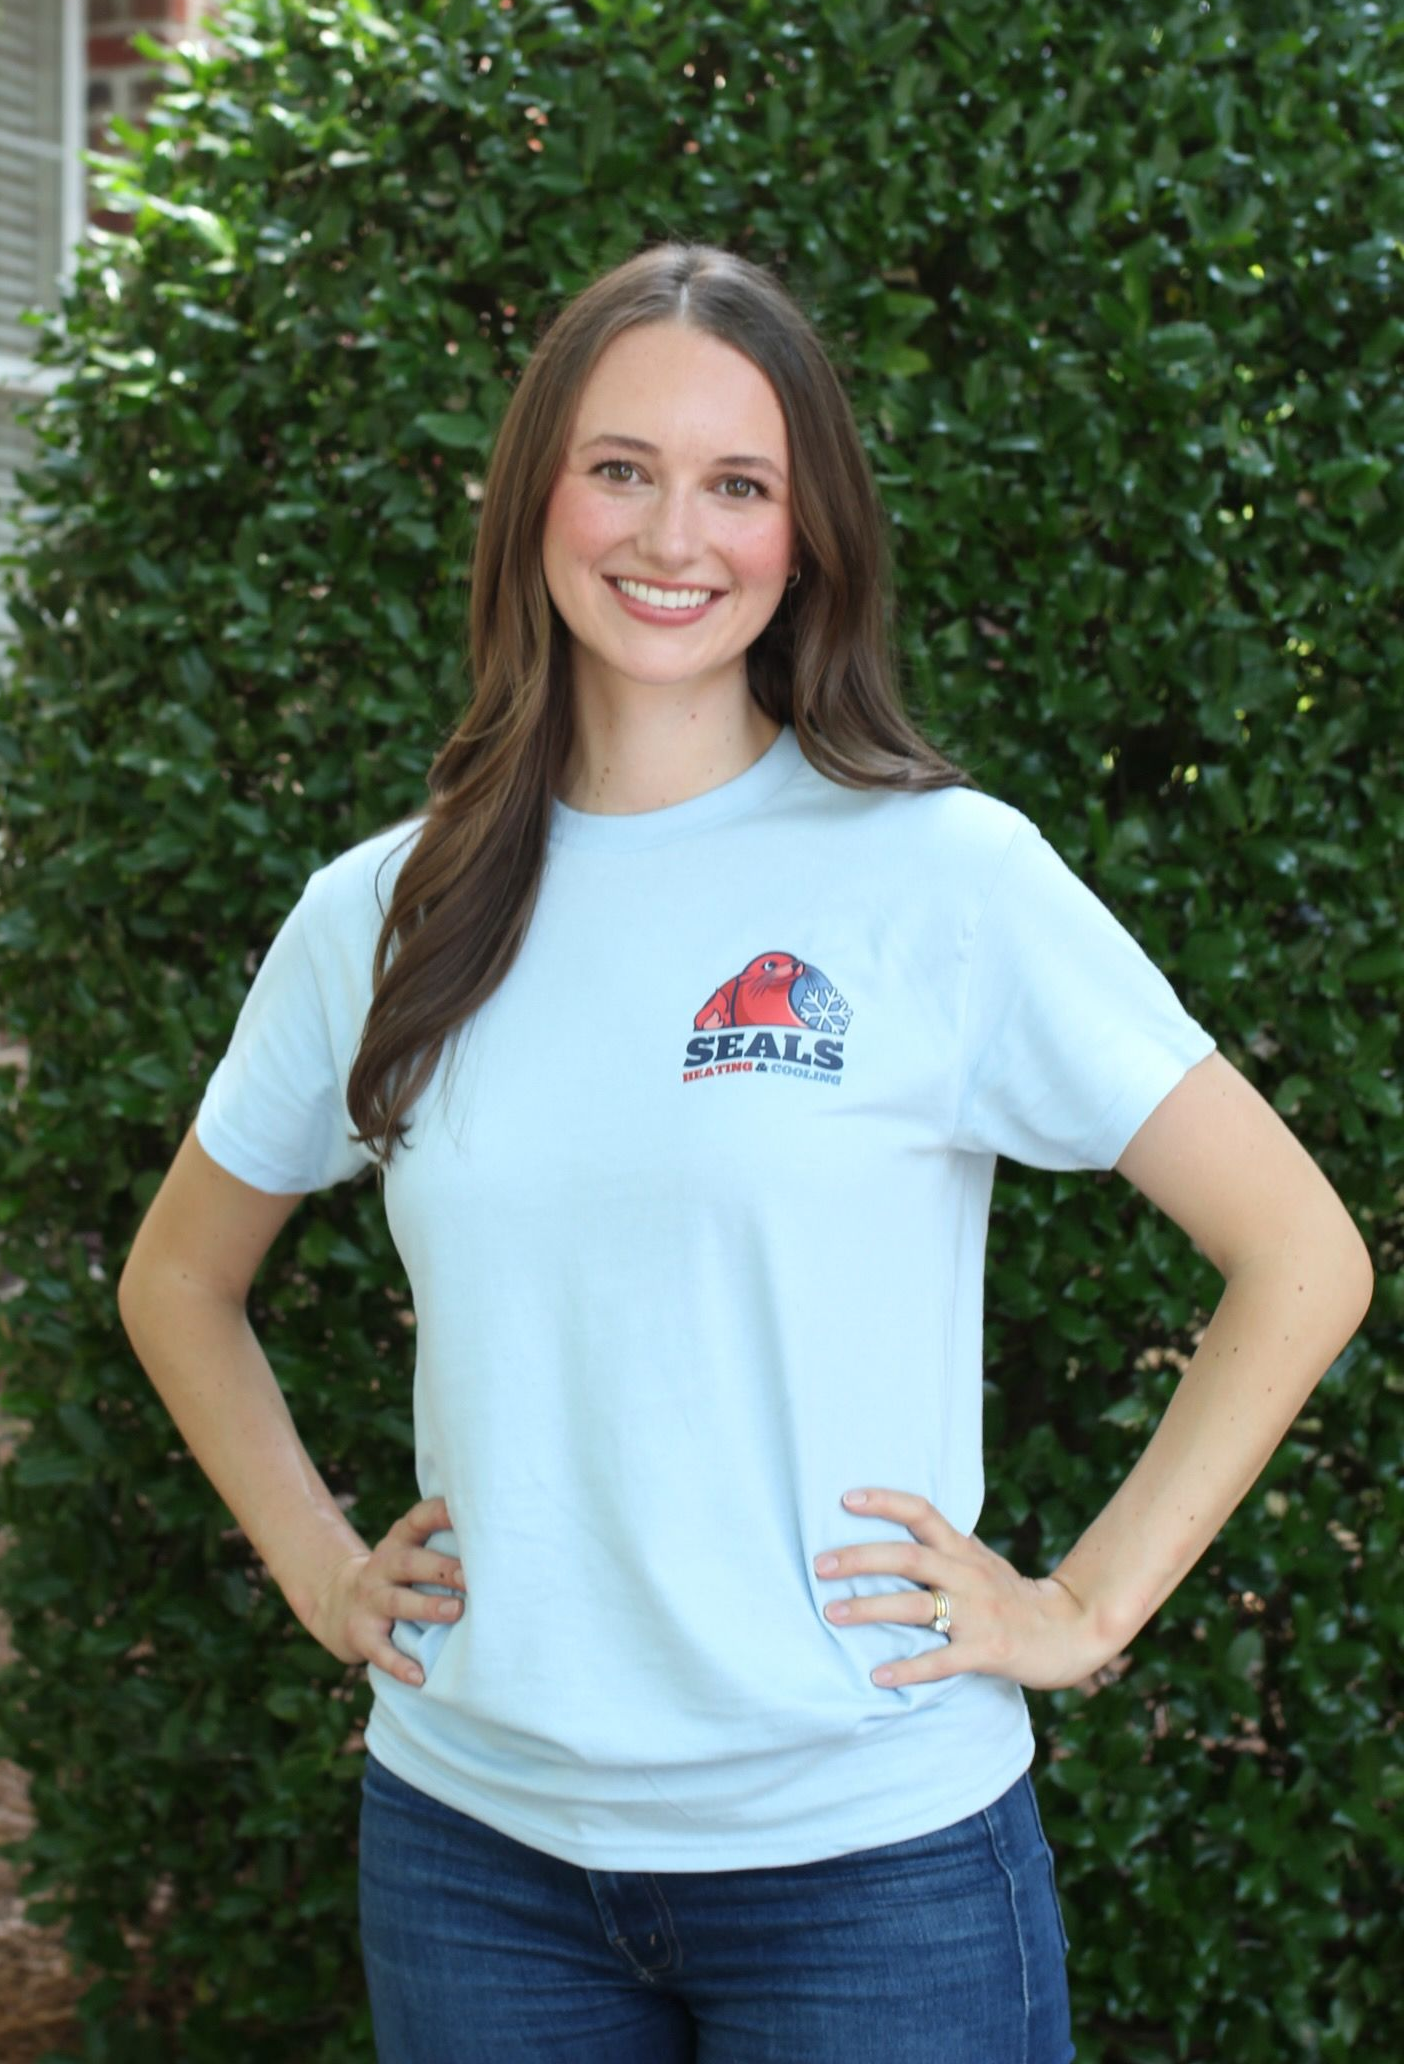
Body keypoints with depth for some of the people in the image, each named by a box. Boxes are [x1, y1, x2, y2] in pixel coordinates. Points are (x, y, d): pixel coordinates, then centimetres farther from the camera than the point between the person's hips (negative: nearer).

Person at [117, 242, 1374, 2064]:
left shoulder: (944, 876, -7)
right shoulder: (379, 918, 4)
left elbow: (1304, 1258, -6)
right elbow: (177, 1280, 19)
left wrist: (1084, 1607, -8)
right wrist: (318, 1563, 9)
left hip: (868, 1849, -3)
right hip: (471, 1836, 3)